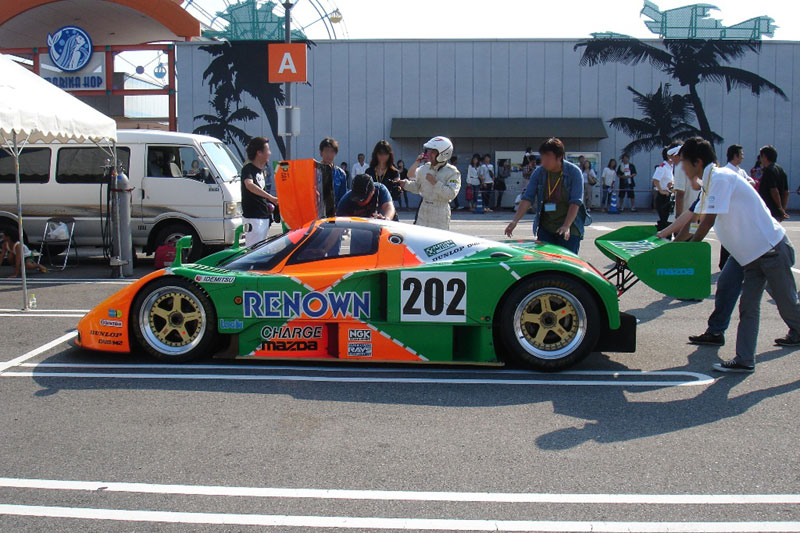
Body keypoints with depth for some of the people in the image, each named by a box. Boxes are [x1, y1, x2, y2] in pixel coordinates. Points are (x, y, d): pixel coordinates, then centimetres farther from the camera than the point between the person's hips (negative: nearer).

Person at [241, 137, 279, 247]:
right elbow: (249, 185, -32)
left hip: (265, 217, 9)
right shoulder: (248, 169, -12)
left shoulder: (263, 170, 16)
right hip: (253, 218, -9)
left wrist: (269, 205, 9)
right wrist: (270, 197, -41)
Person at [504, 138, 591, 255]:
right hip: (545, 228, 3)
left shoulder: (574, 172, -7)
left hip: (570, 228, -3)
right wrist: (514, 221, -16)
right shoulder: (539, 173, 2)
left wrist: (566, 226, -26)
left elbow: (575, 202, -14)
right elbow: (527, 198, -3)